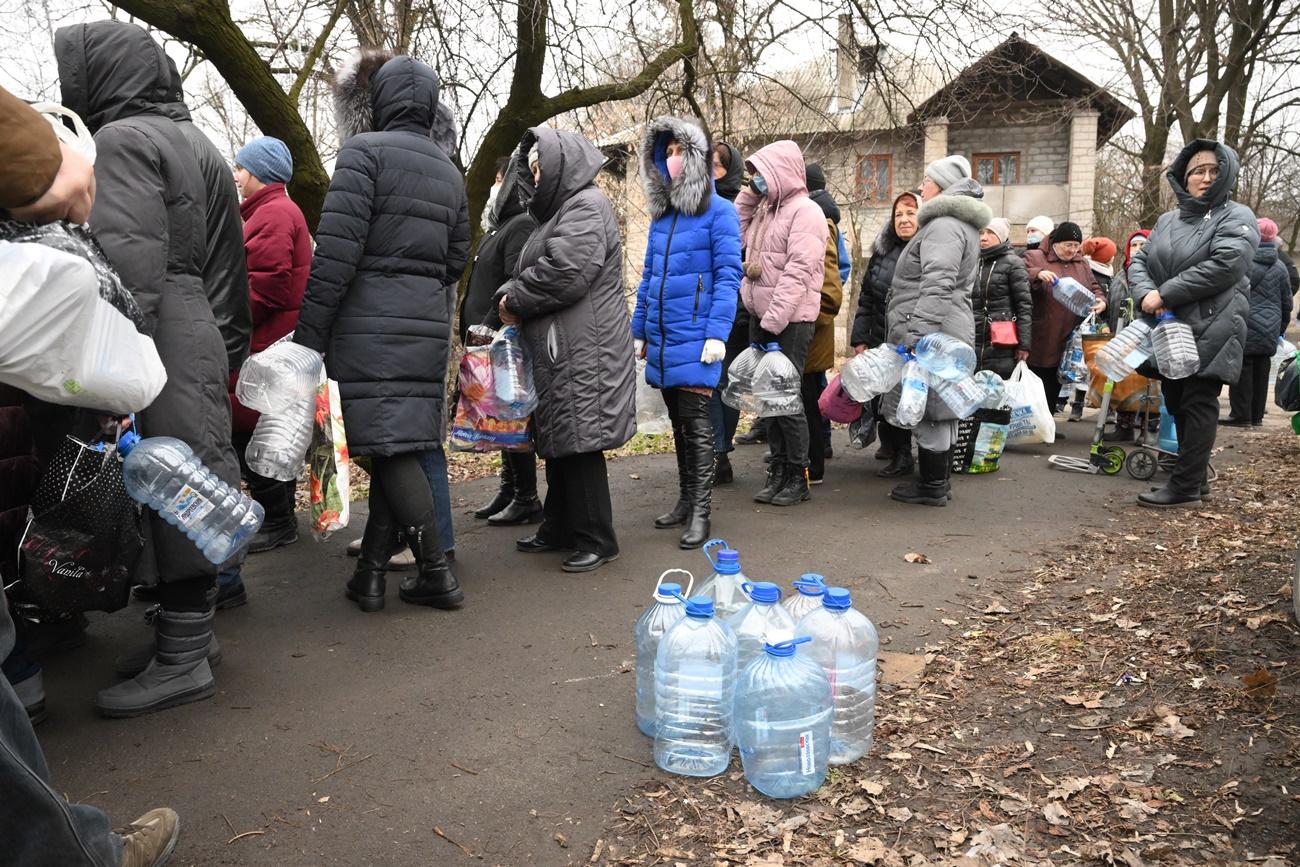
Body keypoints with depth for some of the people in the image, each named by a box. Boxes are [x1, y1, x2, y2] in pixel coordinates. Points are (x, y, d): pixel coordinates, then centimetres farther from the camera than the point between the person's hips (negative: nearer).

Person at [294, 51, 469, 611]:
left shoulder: (364, 152, -5)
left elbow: (336, 252, -12)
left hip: (370, 326, -7)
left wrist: (307, 336, -10)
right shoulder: (449, 172, 17)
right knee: (398, 447, 9)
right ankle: (370, 572, 14)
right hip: (428, 326, 7)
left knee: (390, 448, -4)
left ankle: (437, 574, -1)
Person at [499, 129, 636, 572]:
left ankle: (596, 539, 2)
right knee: (559, 440, 14)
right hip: (559, 348, 10)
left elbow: (565, 272, -21)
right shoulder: (561, 209, 22)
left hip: (583, 349, -10)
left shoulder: (586, 207, -9)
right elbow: (534, 271, 25)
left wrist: (516, 302, -8)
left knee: (577, 440, -7)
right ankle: (559, 528, 26)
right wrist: (510, 295, 4)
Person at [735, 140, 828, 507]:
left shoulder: (805, 211, -9)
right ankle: (778, 471, 20)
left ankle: (797, 477, 7)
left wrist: (774, 321, -22)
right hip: (760, 318, 8)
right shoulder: (764, 209, 18)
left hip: (790, 321, -8)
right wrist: (747, 198, 11)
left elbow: (798, 272, -18)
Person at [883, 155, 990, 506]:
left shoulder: (943, 225, -13)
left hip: (931, 335, -11)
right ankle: (937, 482, 23)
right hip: (950, 332, 11)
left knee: (927, 410, -4)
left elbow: (937, 286, -24)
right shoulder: (958, 223, 22)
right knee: (940, 410, 15)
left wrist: (916, 334, -28)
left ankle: (931, 487, 3)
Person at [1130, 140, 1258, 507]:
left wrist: (1165, 294, -17)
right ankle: (1195, 478, 23)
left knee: (1198, 405, -6)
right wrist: (1145, 293, -12)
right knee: (1177, 403, 11)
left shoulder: (1236, 217, -2)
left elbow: (1224, 266, -18)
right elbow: (1139, 261, 10)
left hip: (1210, 329, -7)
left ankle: (1185, 486, -3)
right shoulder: (1167, 220, 17)